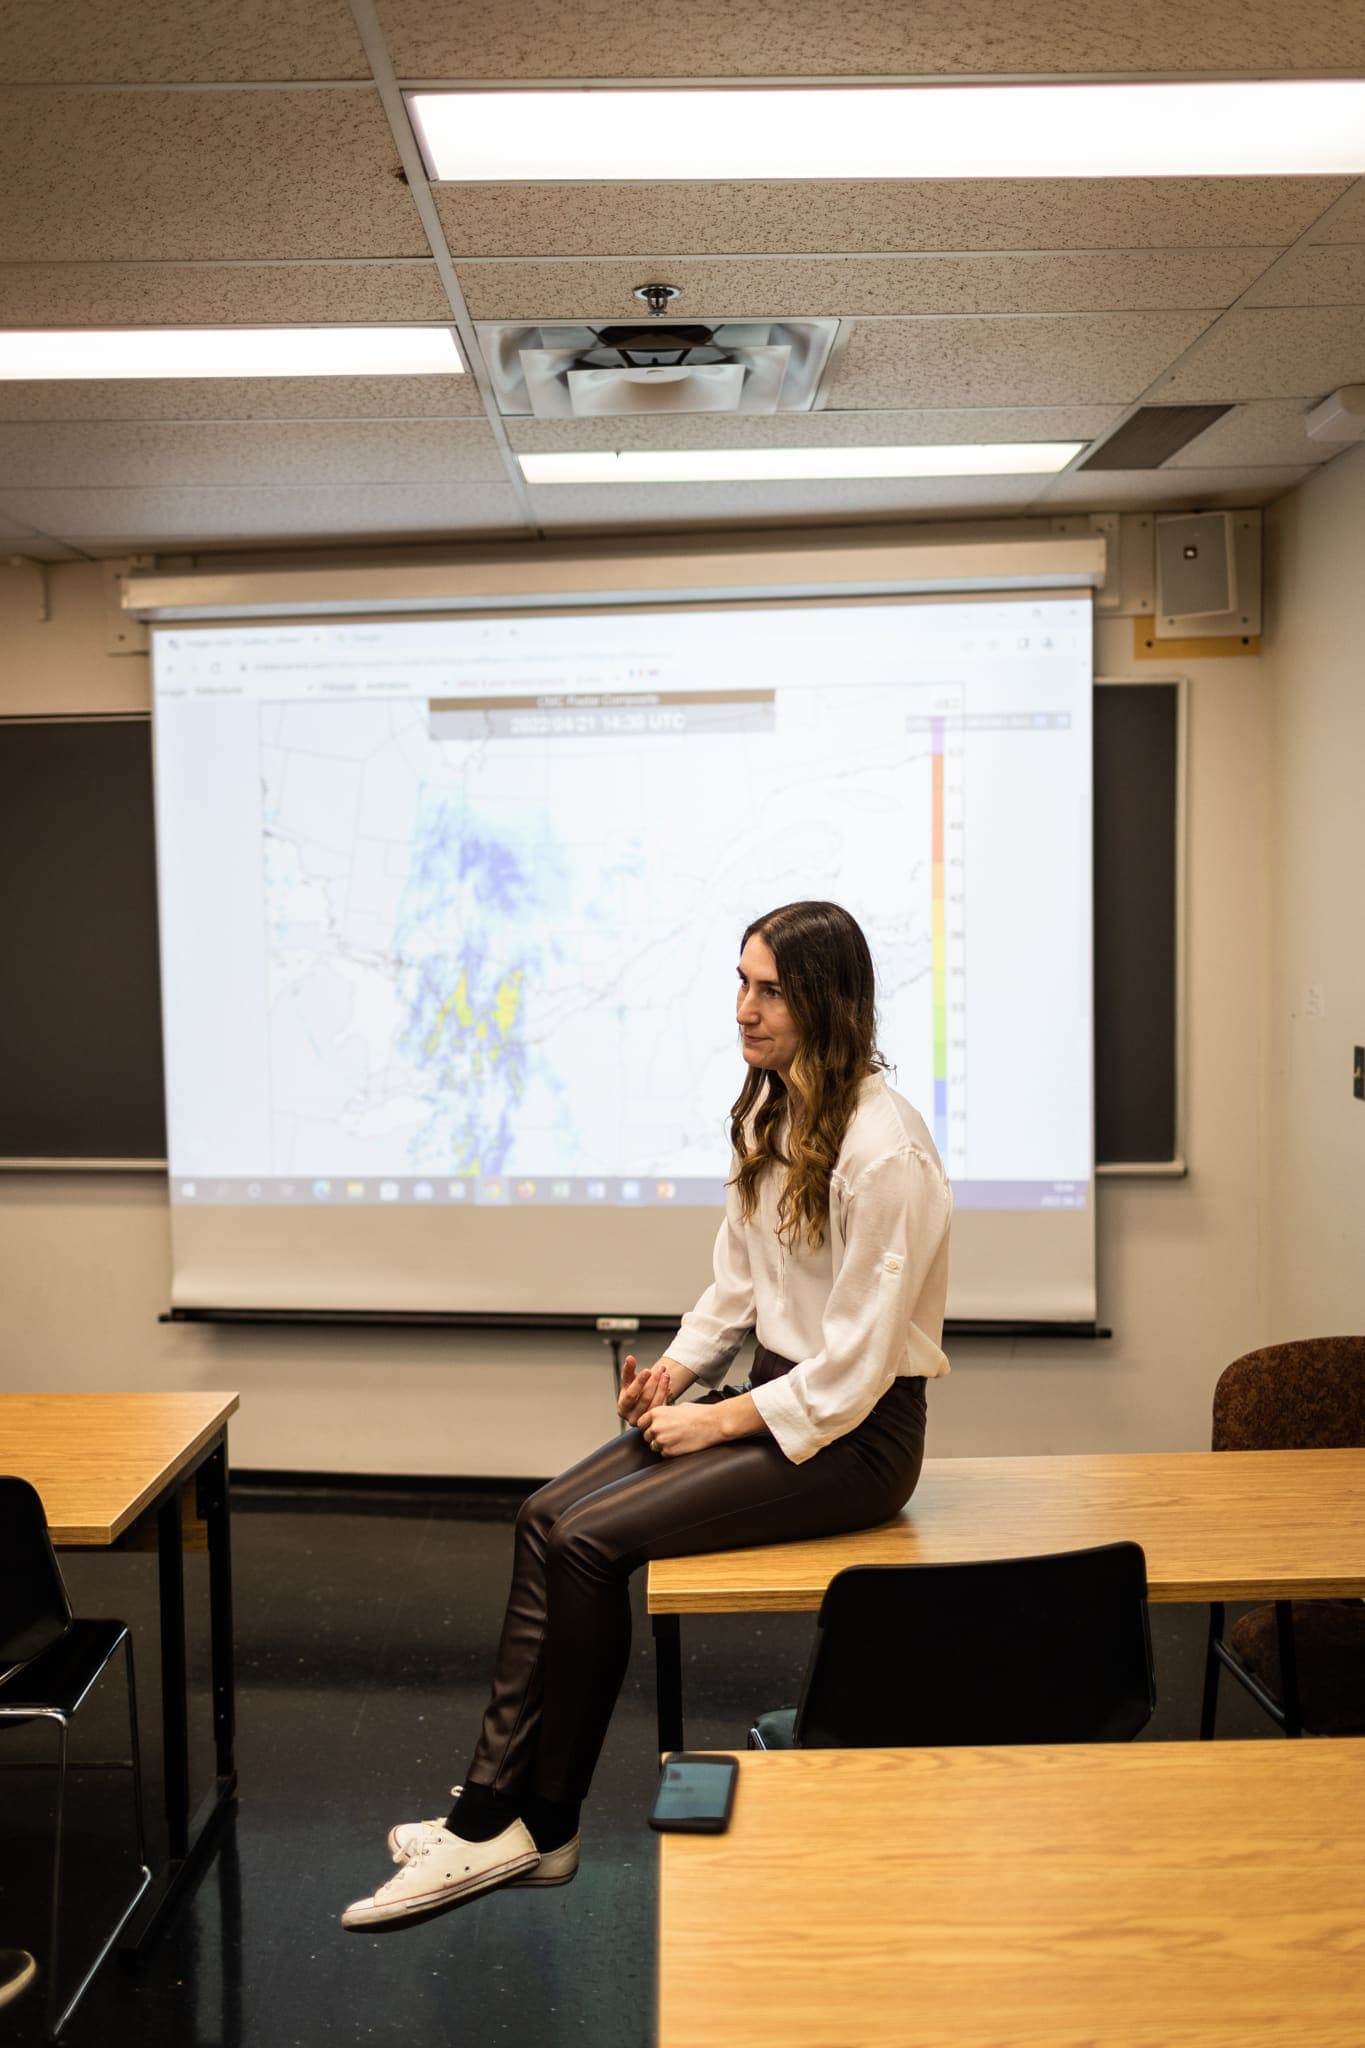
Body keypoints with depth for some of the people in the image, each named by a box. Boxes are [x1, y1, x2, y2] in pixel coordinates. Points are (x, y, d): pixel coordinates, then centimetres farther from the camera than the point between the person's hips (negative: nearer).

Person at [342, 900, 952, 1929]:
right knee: (546, 1517, -8)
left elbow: (854, 1367, -20)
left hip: (854, 1432, -8)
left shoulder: (883, 1150, -21)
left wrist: (721, 1420, -16)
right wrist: (680, 1364, 0)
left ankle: (532, 1824, 4)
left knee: (588, 1542, -16)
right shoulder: (768, 1113, 6)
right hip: (774, 1394, 8)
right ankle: (499, 1813, -4)